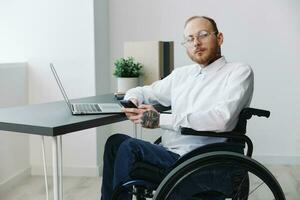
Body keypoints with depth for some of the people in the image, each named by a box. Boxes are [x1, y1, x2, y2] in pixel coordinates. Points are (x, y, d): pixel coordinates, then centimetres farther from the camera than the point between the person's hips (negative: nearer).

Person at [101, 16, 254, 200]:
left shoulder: (239, 72, -3)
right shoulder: (181, 74, 17)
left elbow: (221, 119, -20)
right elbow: (144, 91, 27)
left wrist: (162, 120, -19)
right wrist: (132, 100, 1)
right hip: (168, 152, 7)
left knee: (129, 147, -20)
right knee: (116, 141, -10)